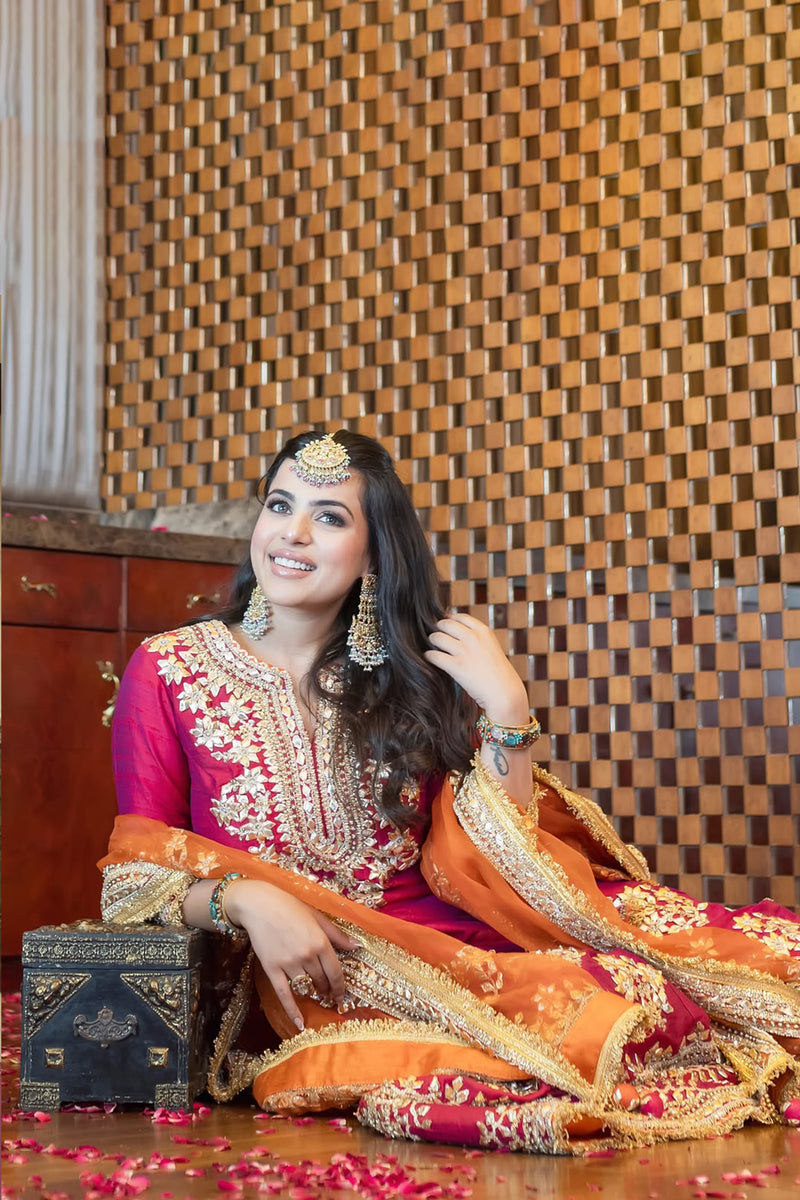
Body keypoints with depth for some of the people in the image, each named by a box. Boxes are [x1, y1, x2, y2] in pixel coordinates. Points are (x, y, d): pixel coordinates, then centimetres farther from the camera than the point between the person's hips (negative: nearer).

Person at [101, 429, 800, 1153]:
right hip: (319, 982, -3)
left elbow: (487, 866, 3)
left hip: (463, 943, 3)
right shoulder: (168, 671, 2)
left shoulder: (411, 678, 10)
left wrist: (505, 710, -8)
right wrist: (244, 899, -19)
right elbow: (137, 875, 0)